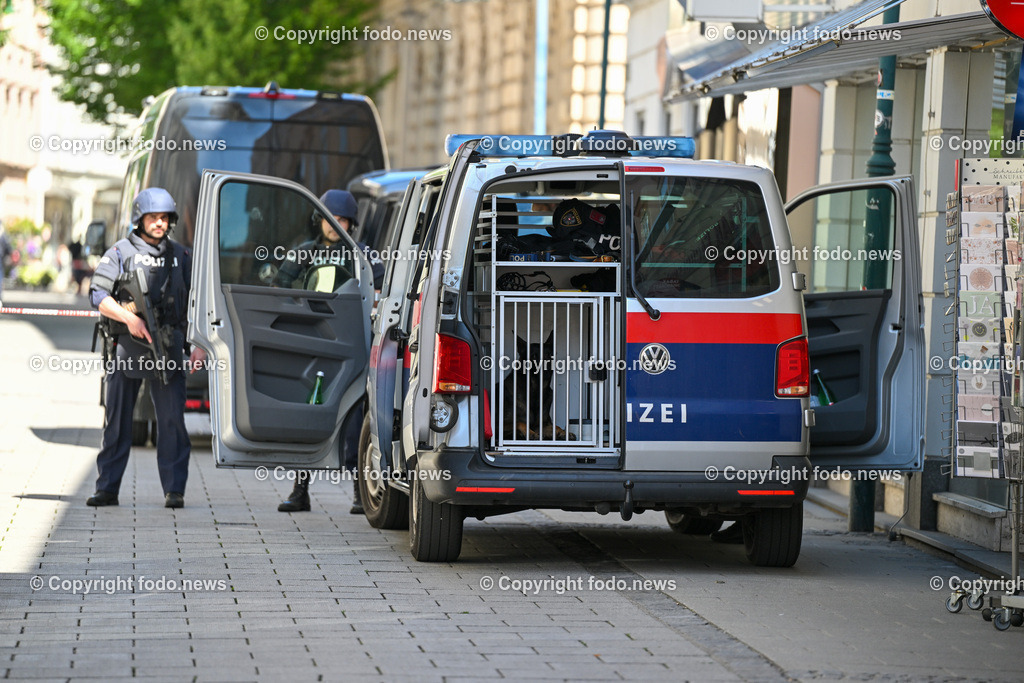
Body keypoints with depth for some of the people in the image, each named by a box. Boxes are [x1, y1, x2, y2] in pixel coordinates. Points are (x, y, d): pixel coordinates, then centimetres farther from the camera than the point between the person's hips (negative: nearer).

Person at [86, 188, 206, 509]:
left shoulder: (181, 256, 12)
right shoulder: (120, 253, 4)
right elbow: (98, 294, -4)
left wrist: (200, 345, 1)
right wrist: (129, 318, -17)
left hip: (168, 346, 1)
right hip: (126, 346, -1)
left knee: (172, 419, -3)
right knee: (116, 419, 3)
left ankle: (174, 490, 0)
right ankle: (107, 489, 9)